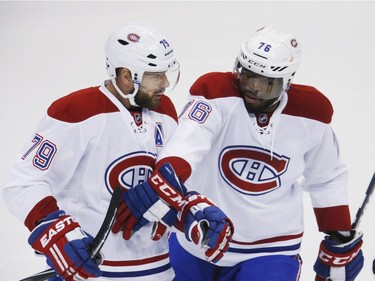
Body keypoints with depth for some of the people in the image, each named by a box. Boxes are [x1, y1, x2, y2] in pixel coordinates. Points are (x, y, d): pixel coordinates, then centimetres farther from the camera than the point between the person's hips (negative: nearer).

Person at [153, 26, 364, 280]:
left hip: (270, 252, 0)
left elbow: (328, 180, 8)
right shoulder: (216, 93, -17)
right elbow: (187, 141, -35)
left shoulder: (309, 116, -8)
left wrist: (341, 241, 12)